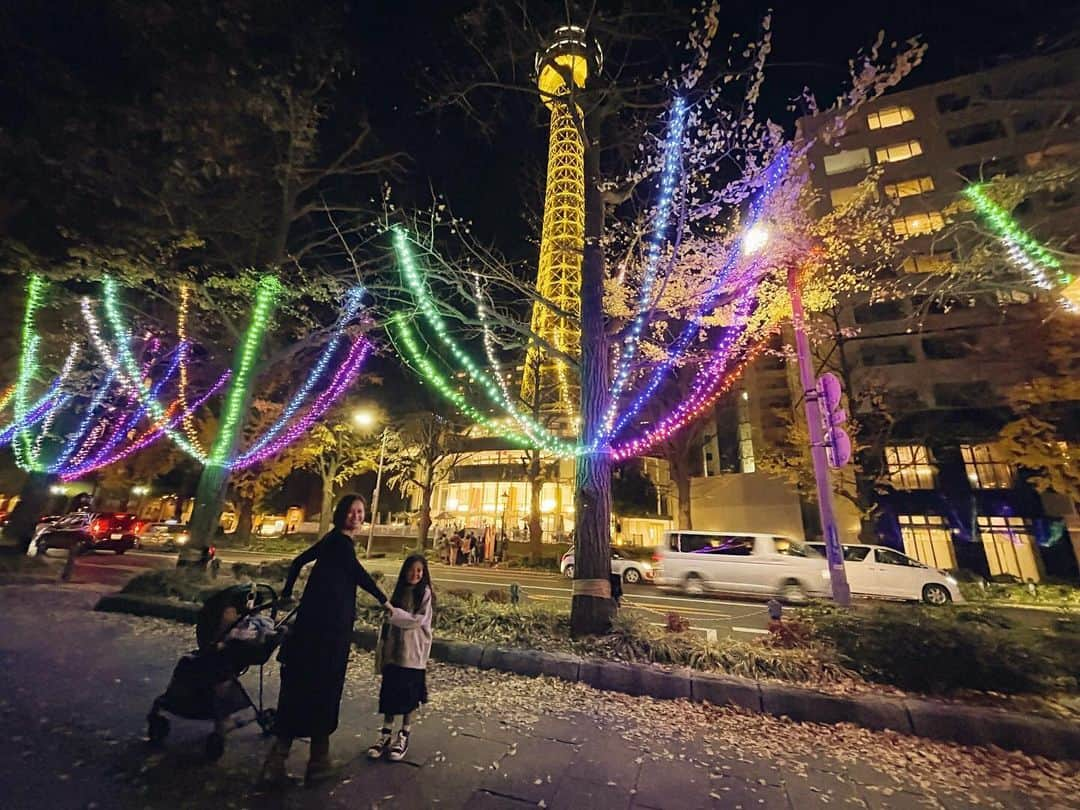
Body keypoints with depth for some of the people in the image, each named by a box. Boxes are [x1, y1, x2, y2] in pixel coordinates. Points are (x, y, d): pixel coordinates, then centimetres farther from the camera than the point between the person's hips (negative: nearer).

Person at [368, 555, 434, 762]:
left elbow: (417, 620, -17)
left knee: (409, 695, 7)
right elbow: (388, 622, 8)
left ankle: (404, 736, 24)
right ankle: (386, 734, 26)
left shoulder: (426, 593, -10)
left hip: (413, 654, -4)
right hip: (393, 651, 4)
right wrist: (381, 651, 8)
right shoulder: (399, 591, 5)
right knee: (389, 693, 9)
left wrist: (394, 612, -22)